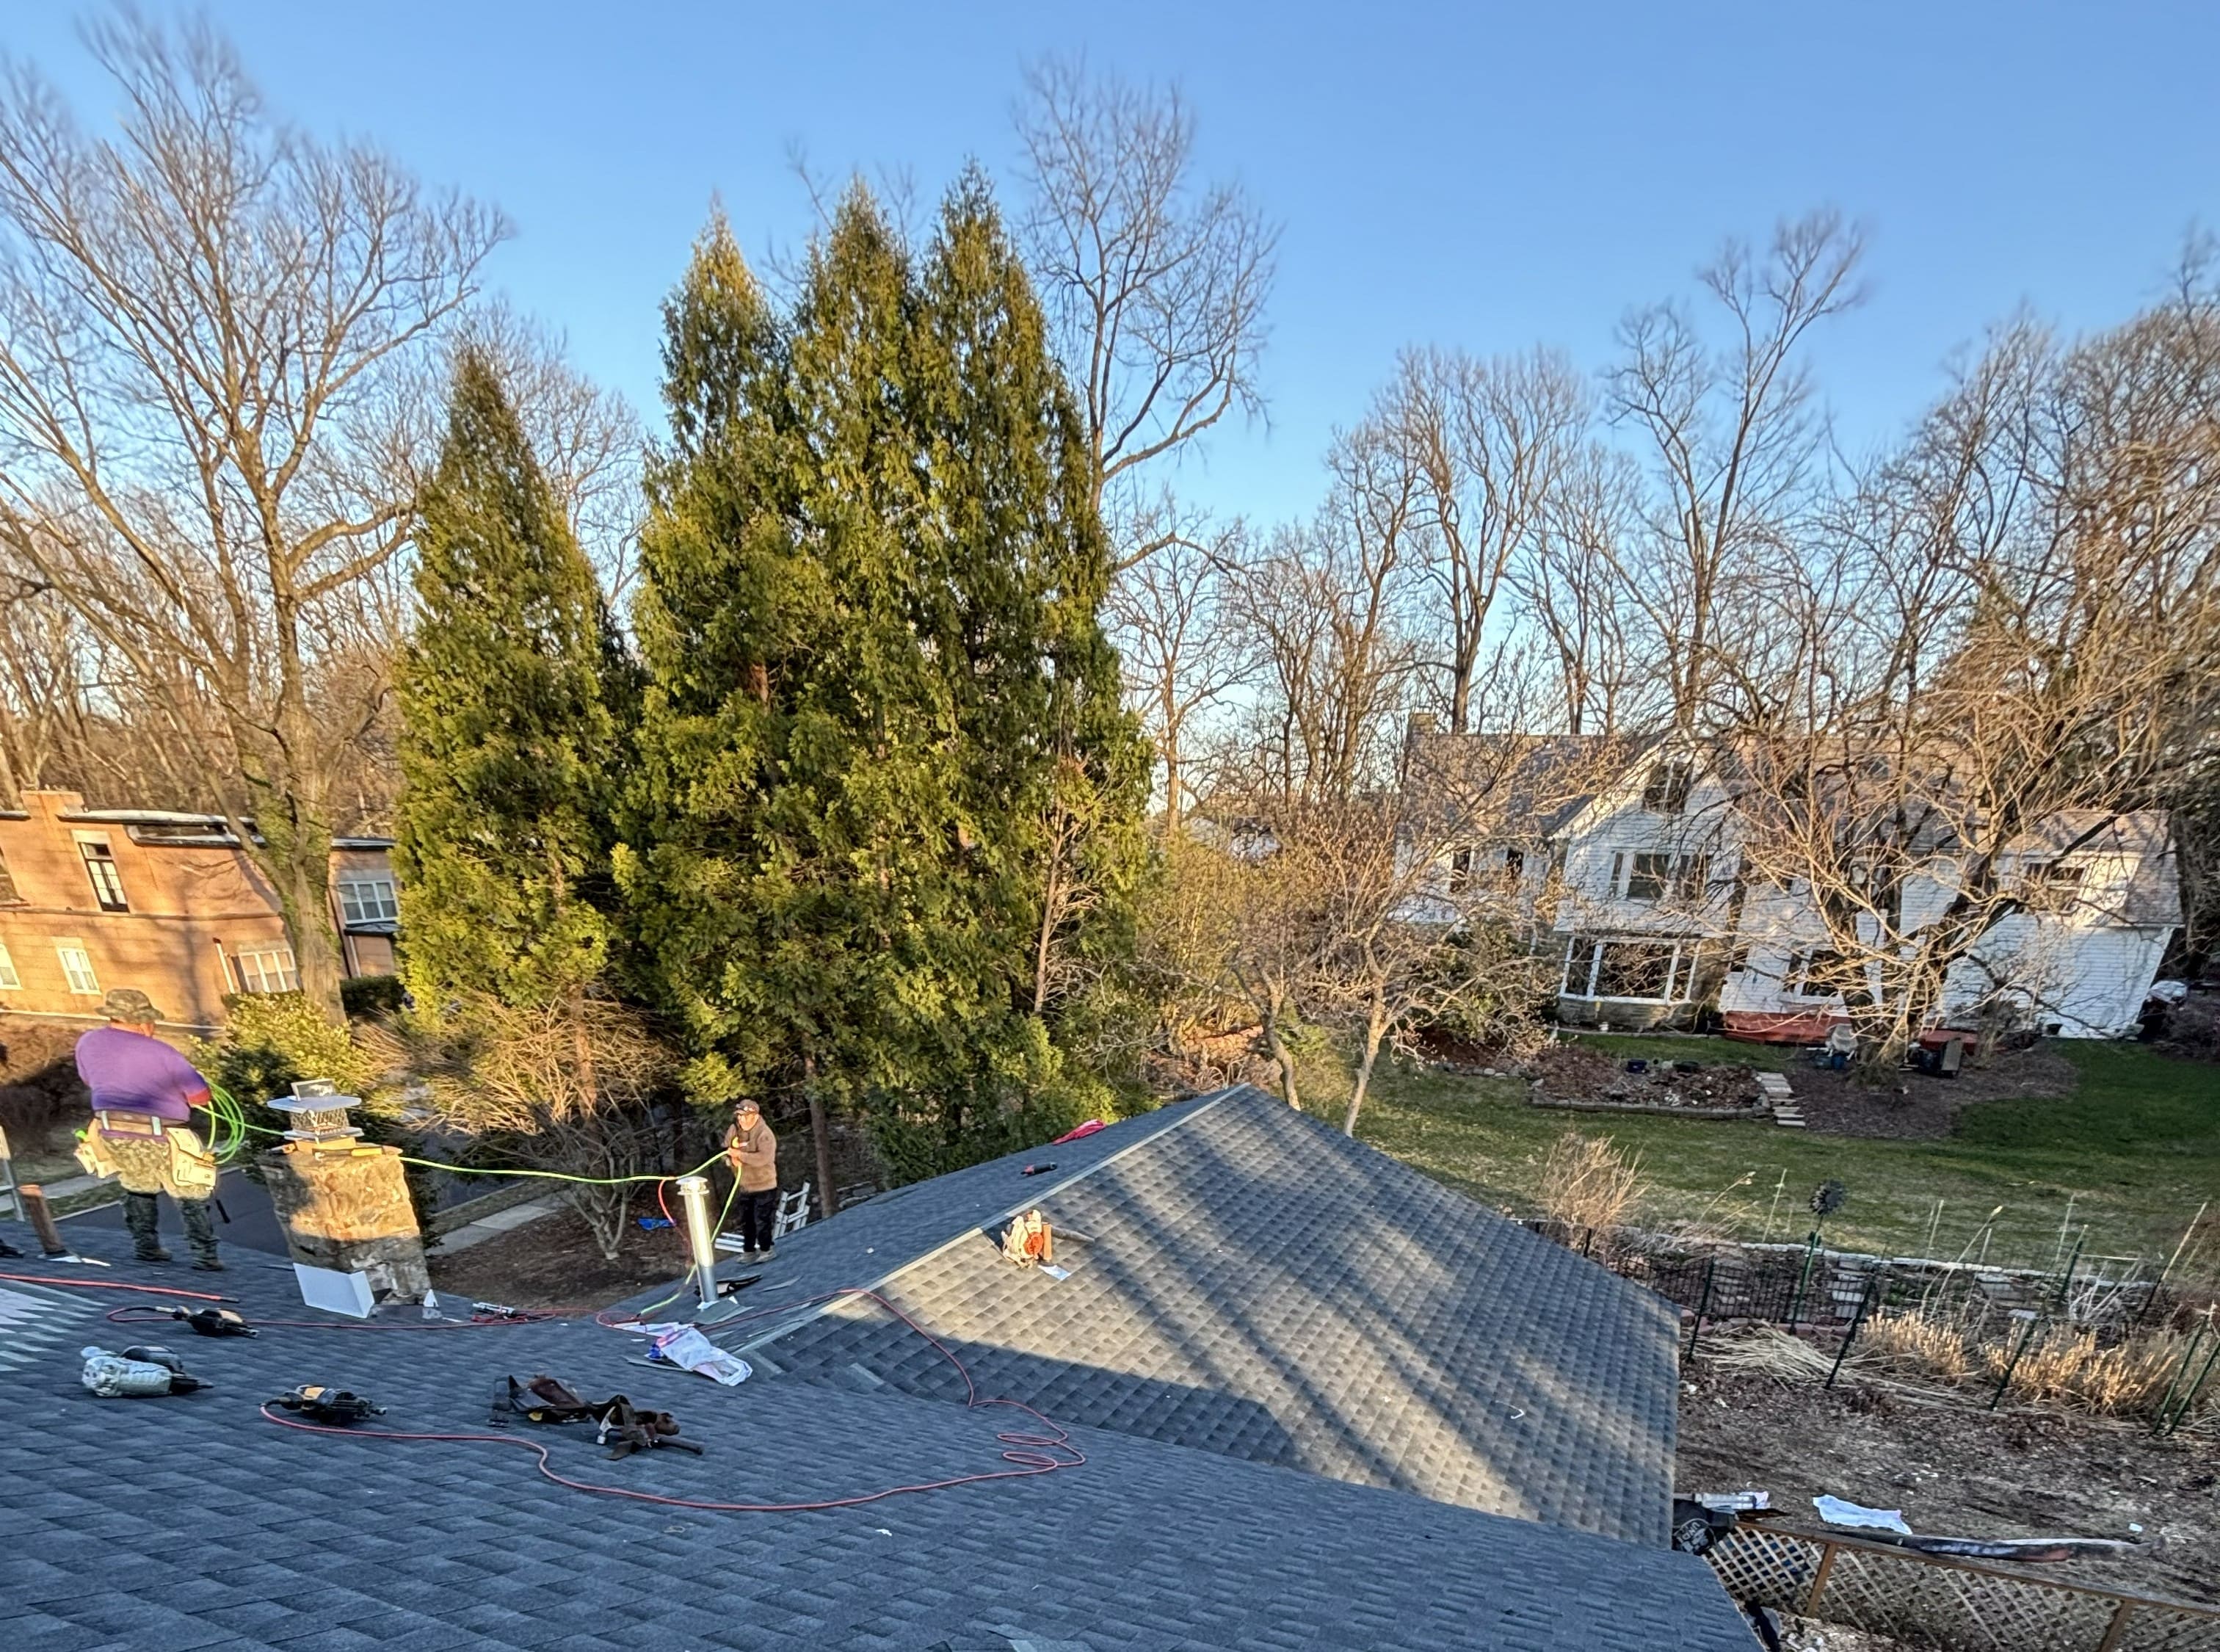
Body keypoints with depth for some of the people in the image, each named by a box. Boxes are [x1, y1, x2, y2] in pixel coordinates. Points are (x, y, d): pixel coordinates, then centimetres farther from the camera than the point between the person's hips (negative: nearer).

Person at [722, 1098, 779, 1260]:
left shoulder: (764, 1134, -23)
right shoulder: (734, 1130, -1)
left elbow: (764, 1158, -34)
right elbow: (725, 1150, 10)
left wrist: (740, 1155, -32)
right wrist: (732, 1159, -13)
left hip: (763, 1186, -7)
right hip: (743, 1186, 7)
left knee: (762, 1220, 2)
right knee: (746, 1221, 19)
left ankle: (765, 1250, 20)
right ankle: (748, 1250, 34)